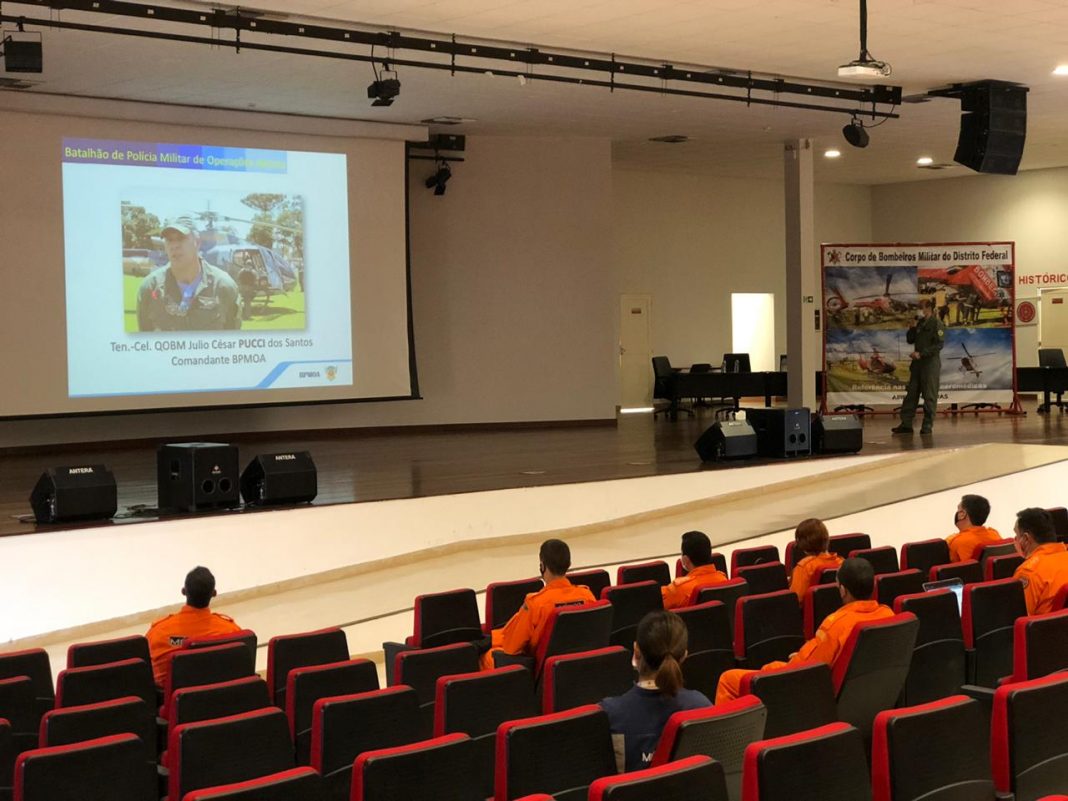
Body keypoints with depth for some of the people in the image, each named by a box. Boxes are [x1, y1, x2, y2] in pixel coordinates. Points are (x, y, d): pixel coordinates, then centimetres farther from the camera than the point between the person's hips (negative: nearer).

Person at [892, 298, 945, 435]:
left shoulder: (936, 324, -7)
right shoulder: (919, 323, 15)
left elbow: (938, 345, -14)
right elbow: (910, 340, 17)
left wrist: (921, 354, -19)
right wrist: (913, 328, 0)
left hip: (931, 363, -7)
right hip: (917, 363, 7)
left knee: (929, 396, -2)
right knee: (911, 393, 5)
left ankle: (927, 425, 3)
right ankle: (906, 423, 8)